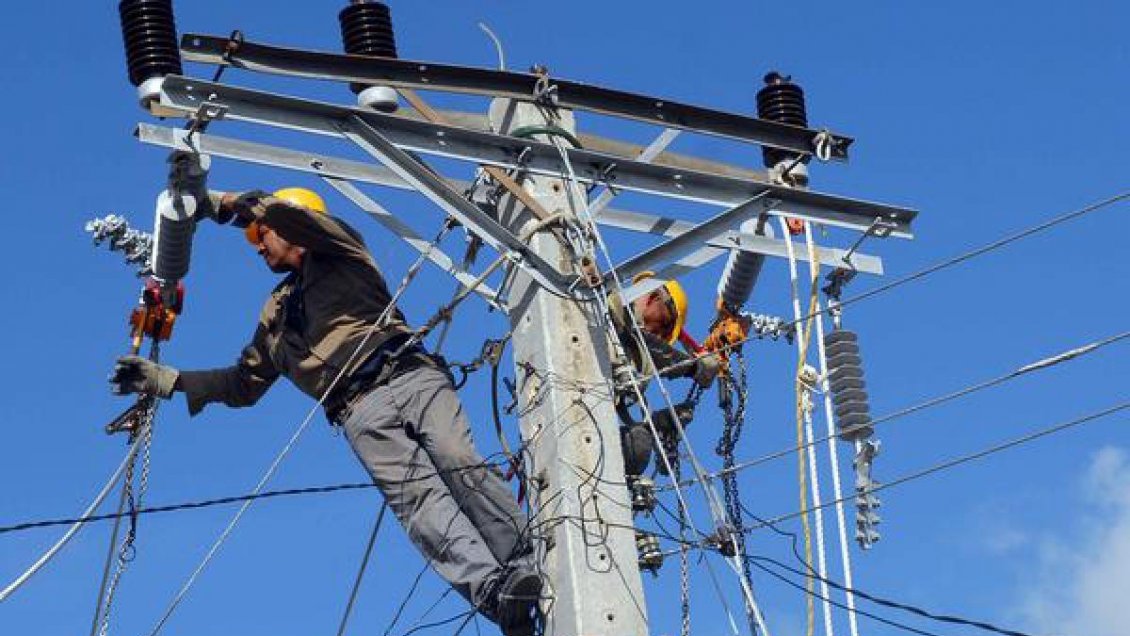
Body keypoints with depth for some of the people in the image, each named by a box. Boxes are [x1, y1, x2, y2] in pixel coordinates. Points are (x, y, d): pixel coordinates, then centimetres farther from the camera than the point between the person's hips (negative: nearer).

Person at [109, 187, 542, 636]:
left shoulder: (339, 254, 18)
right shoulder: (275, 315, 34)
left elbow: (297, 217, -2)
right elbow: (244, 383, 38)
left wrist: (227, 203, 8)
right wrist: (164, 380, 33)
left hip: (411, 376, -2)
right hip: (361, 410, 2)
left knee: (460, 465, -25)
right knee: (415, 496, -24)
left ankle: (529, 569, -33)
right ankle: (495, 592, -44)